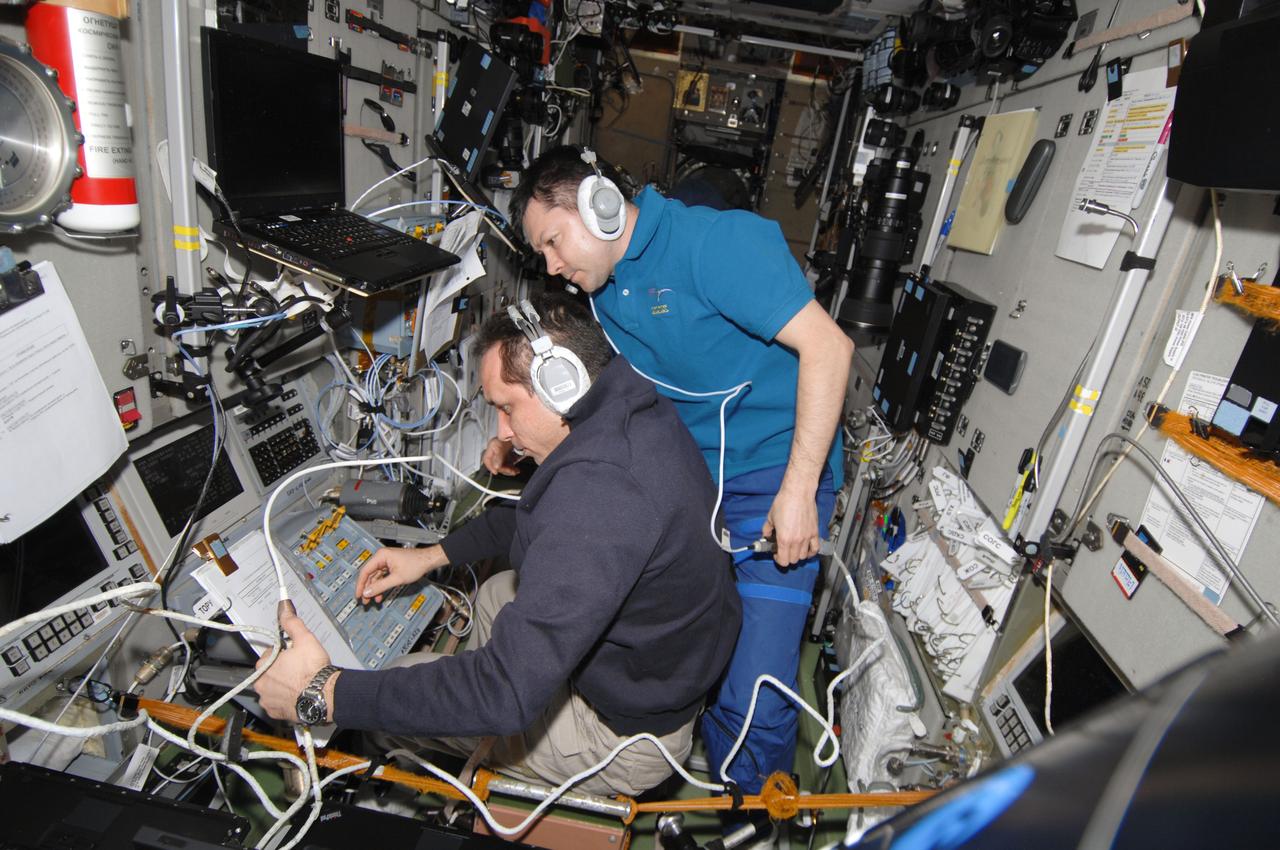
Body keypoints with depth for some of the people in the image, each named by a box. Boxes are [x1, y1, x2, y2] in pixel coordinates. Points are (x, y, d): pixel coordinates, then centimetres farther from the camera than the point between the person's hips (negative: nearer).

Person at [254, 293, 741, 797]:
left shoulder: (596, 495, -38)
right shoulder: (637, 409, -7)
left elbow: (505, 695, -37)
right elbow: (547, 510, 11)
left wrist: (325, 693, -28)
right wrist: (435, 555, 7)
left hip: (631, 736, -8)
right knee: (496, 593, 27)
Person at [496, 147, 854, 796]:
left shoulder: (715, 241, -17)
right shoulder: (604, 286, 10)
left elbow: (826, 345, -21)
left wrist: (798, 489, -24)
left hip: (772, 478, -7)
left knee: (753, 700, -9)